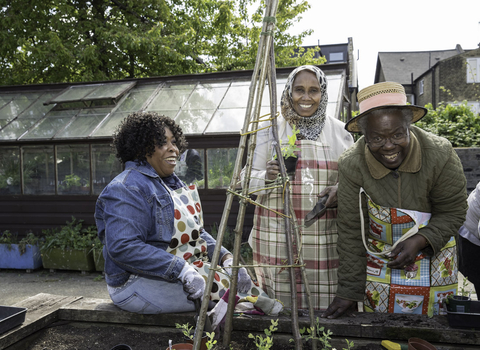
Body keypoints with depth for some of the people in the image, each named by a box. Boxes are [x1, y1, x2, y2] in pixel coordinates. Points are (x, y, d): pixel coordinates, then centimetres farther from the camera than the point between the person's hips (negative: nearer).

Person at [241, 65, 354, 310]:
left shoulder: (339, 131, 8)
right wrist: (267, 178, -15)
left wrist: (339, 191, -8)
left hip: (324, 235, 1)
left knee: (324, 303, 1)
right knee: (279, 306, 0)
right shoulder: (270, 128, 6)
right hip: (277, 234, 0)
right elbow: (247, 178, 6)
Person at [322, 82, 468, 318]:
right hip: (378, 261, 0)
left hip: (433, 257, 0)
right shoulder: (352, 165, -20)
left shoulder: (440, 155, -21)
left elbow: (453, 212, -8)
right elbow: (351, 231, -13)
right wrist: (349, 291, -10)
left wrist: (419, 241, -26)